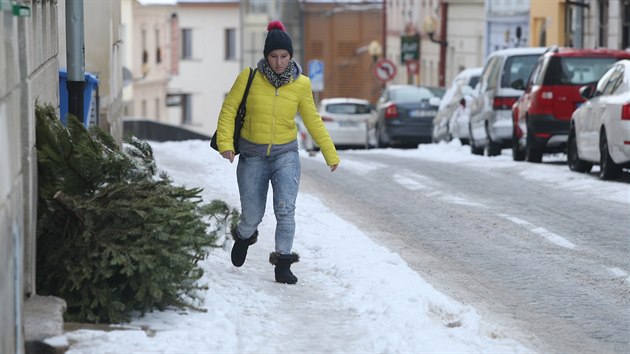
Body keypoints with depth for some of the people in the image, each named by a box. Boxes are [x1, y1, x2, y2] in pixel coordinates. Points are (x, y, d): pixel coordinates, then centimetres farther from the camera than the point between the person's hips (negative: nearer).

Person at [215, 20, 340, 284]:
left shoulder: (300, 84, -5)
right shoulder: (249, 77, -10)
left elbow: (313, 121, 6)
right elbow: (229, 109, -6)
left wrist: (330, 154, 10)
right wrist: (225, 143, -19)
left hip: (286, 155, 0)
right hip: (252, 157, 0)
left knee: (285, 208, -19)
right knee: (252, 216, 7)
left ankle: (282, 262, -10)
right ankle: (244, 236, 42)